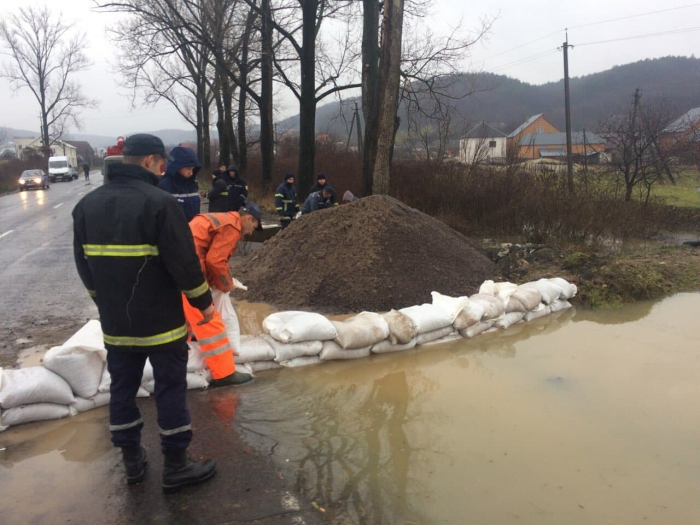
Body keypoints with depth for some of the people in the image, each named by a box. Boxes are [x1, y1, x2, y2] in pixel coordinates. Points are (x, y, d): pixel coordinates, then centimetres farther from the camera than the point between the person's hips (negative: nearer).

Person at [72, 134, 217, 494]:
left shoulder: (87, 204, 6)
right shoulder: (158, 202, -16)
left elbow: (84, 265, 13)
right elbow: (184, 261, -17)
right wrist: (203, 301, -3)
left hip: (114, 322, 6)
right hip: (161, 320, -6)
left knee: (122, 389, 16)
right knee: (170, 389, 5)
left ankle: (132, 460, 29)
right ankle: (176, 466, 15)